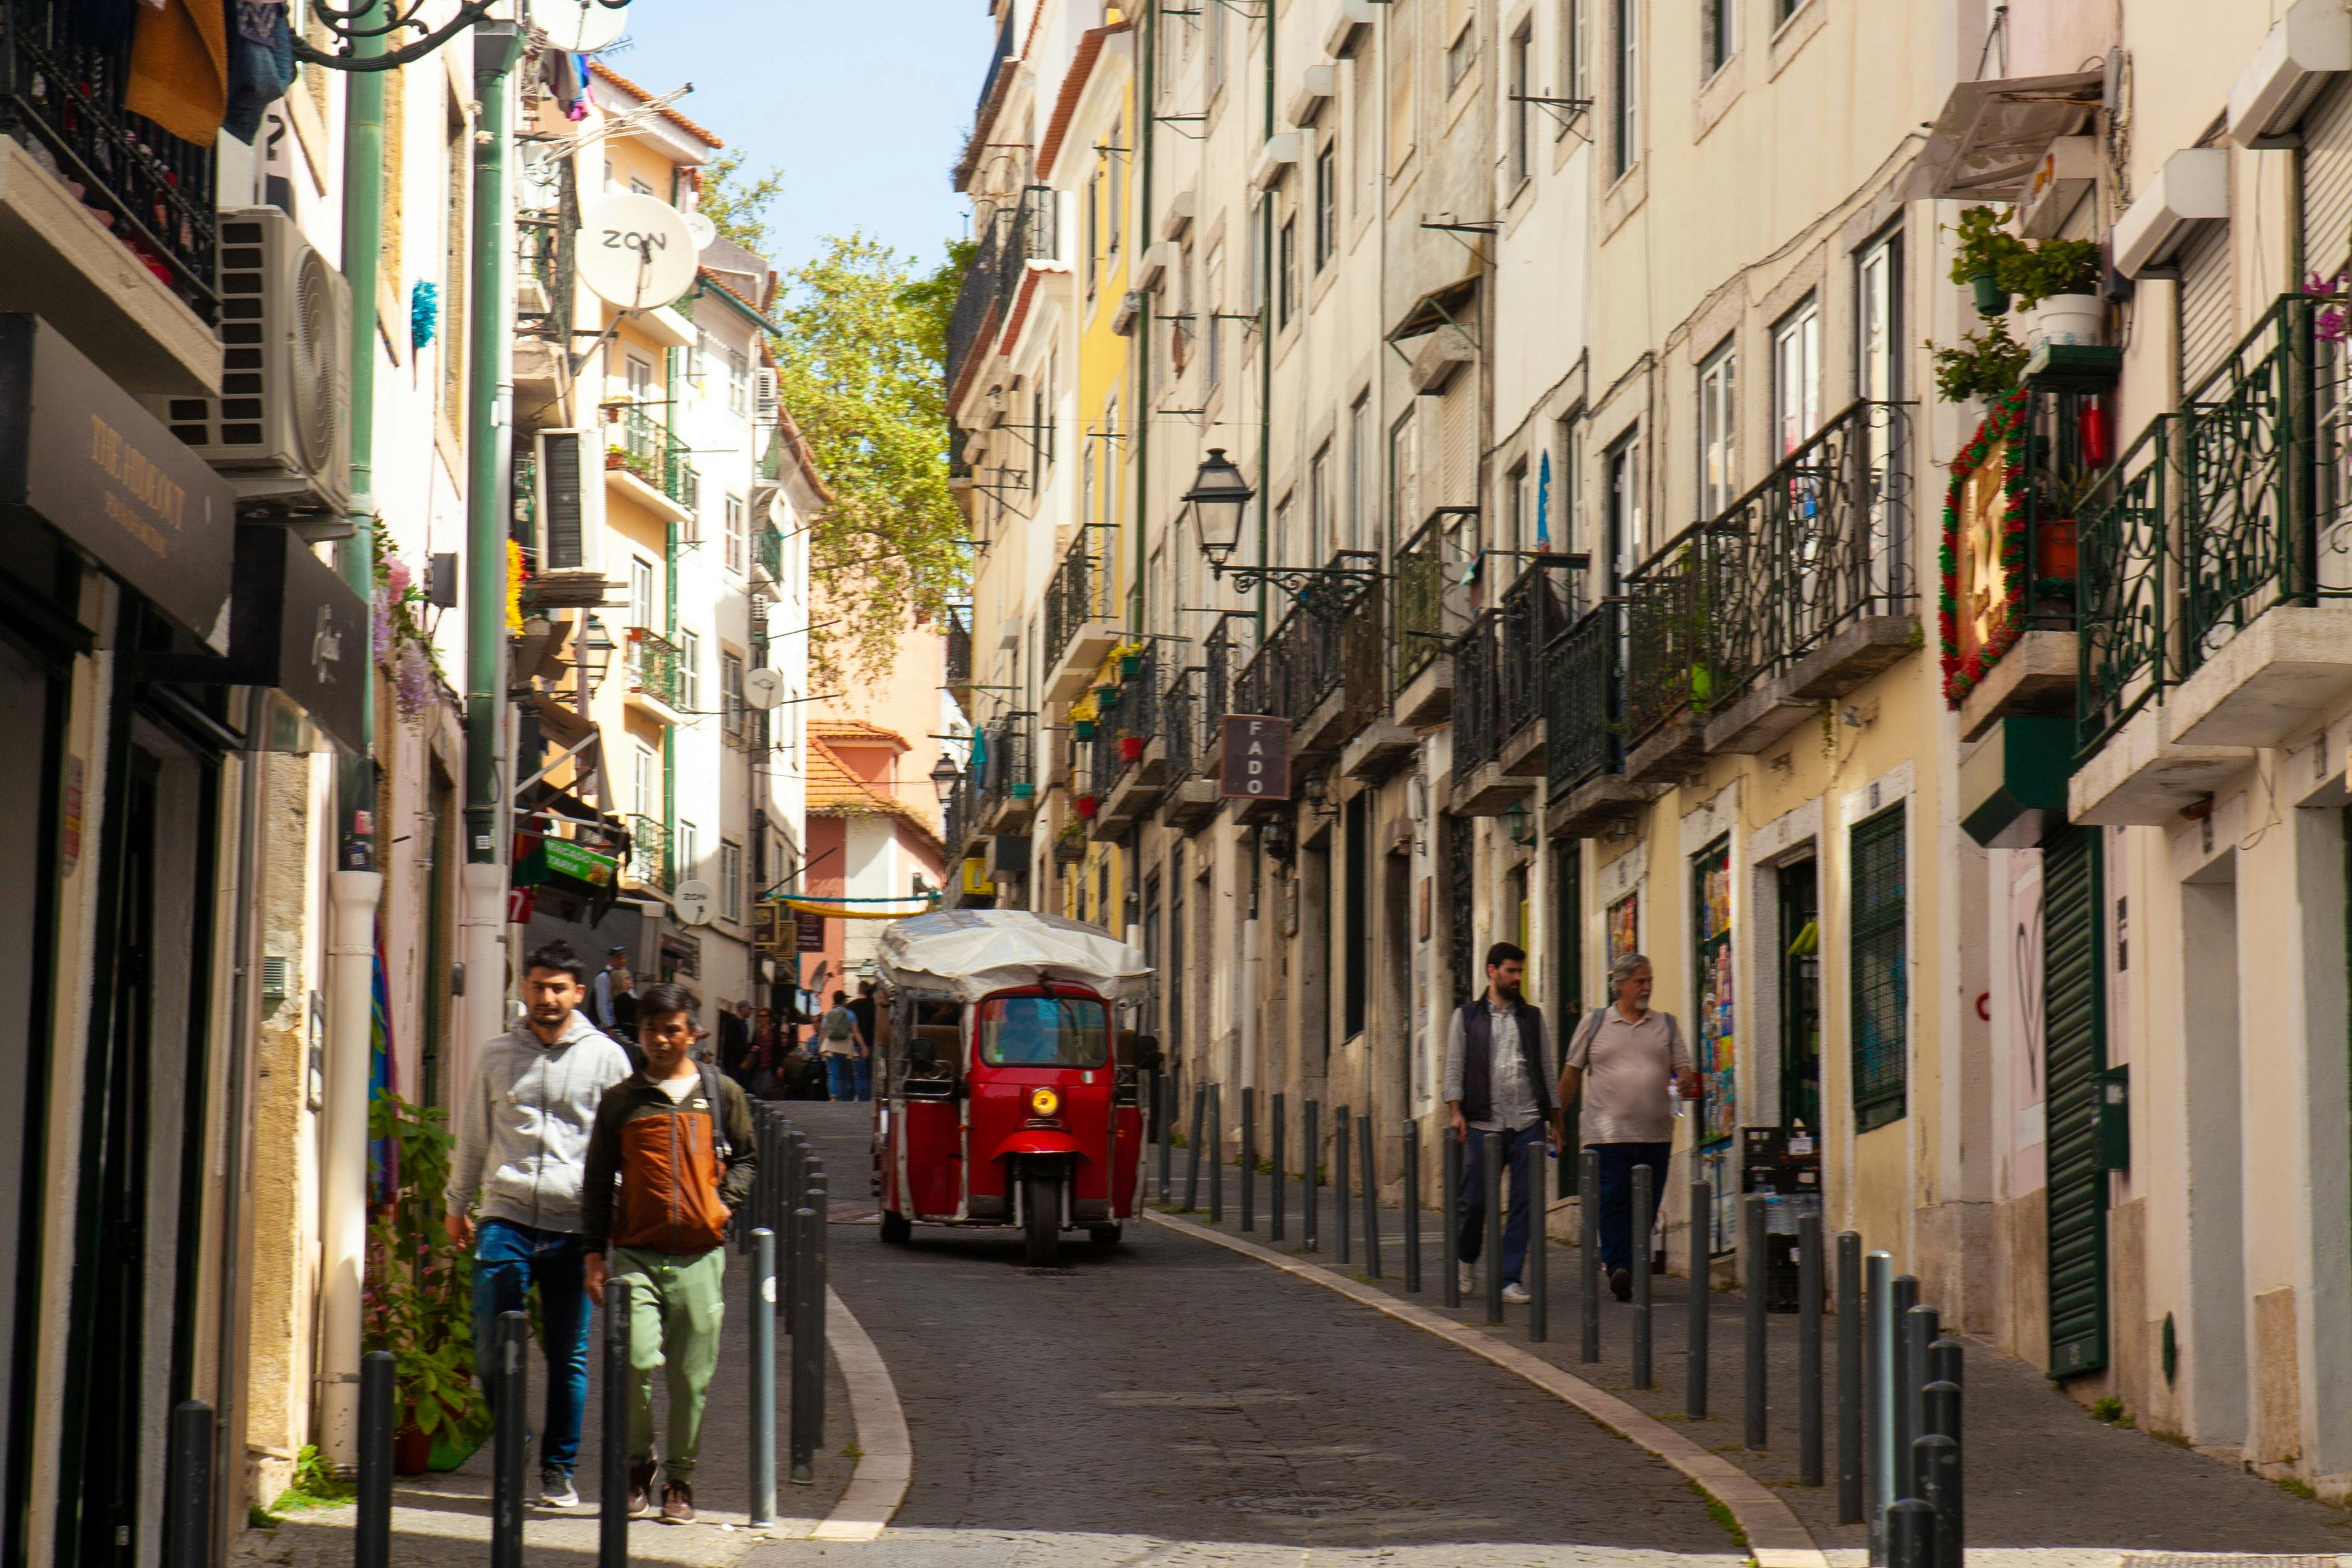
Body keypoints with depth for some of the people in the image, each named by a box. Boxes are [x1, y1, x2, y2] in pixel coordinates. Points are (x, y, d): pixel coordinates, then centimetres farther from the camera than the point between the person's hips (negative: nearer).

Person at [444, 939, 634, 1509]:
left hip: (574, 1226, -1)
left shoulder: (605, 1058, 5)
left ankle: (559, 1469, 14)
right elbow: (472, 1135, 20)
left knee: (569, 1354, 3)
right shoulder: (498, 1056, 10)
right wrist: (457, 1204, 22)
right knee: (492, 1343, -8)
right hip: (506, 1218, 1)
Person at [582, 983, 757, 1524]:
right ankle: (638, 1465, 7)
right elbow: (598, 1181, 12)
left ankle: (679, 1480, 15)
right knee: (637, 1362, -15)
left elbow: (747, 1158, 19)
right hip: (636, 1255, -1)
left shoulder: (722, 1095, 9)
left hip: (700, 1256, 1)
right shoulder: (620, 1101, 9)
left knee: (692, 1377, 2)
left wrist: (726, 1200, -1)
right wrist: (594, 1254, 6)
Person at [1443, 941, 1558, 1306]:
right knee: (1474, 1200, 0)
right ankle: (1466, 1260, 26)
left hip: (1528, 1122, 2)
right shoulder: (1467, 1016, 8)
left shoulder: (1532, 1017, 14)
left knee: (1524, 1203, -3)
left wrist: (1553, 1118, 12)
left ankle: (1510, 1278, 3)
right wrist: (1455, 1111, -7)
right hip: (1483, 1123, -2)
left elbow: (1546, 1070, 17)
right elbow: (1454, 1068, 5)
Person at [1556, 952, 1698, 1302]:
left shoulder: (1666, 1024, 14)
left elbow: (1683, 1069, 10)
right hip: (1608, 1134, -3)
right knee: (1613, 1204, -13)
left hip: (1655, 1135, 3)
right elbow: (1572, 1072, 12)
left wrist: (1685, 1082, -14)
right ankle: (1618, 1269, -18)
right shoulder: (1594, 1023, 8)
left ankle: (1636, 1272, 12)